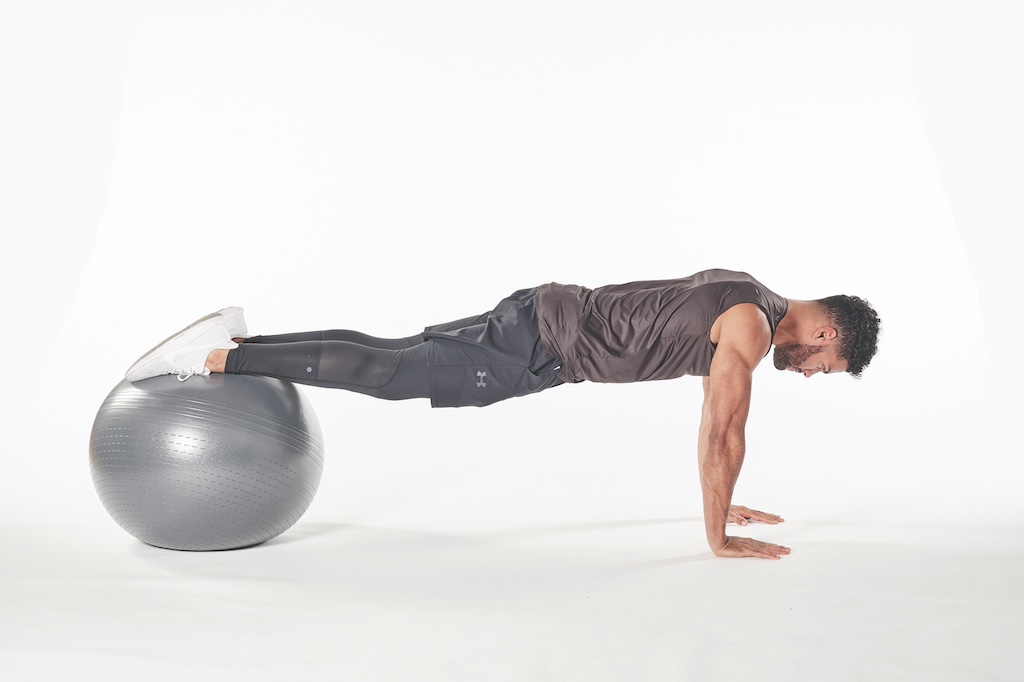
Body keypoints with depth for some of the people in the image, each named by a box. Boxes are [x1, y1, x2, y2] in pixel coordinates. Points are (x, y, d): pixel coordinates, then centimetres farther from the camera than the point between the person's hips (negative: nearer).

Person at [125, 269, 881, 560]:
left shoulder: (748, 301, 19)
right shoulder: (753, 324, -12)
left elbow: (720, 418, 28)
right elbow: (722, 433, -15)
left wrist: (728, 502, 31)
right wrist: (719, 536, -3)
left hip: (545, 320, 8)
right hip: (544, 346, -8)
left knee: (388, 360, 11)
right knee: (380, 374, -7)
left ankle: (237, 341, 18)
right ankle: (212, 356, -2)